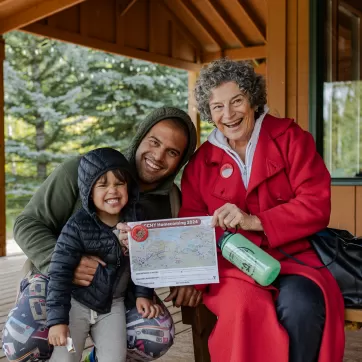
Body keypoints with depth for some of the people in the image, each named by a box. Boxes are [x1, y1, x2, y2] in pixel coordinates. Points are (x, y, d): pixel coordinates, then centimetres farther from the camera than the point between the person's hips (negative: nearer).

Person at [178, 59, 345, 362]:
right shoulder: (200, 161, 10)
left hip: (293, 255, -1)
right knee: (246, 307, -33)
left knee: (300, 306, -34)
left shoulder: (289, 137, 2)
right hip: (231, 262, 1)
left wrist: (254, 221, -17)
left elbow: (317, 206, -7)